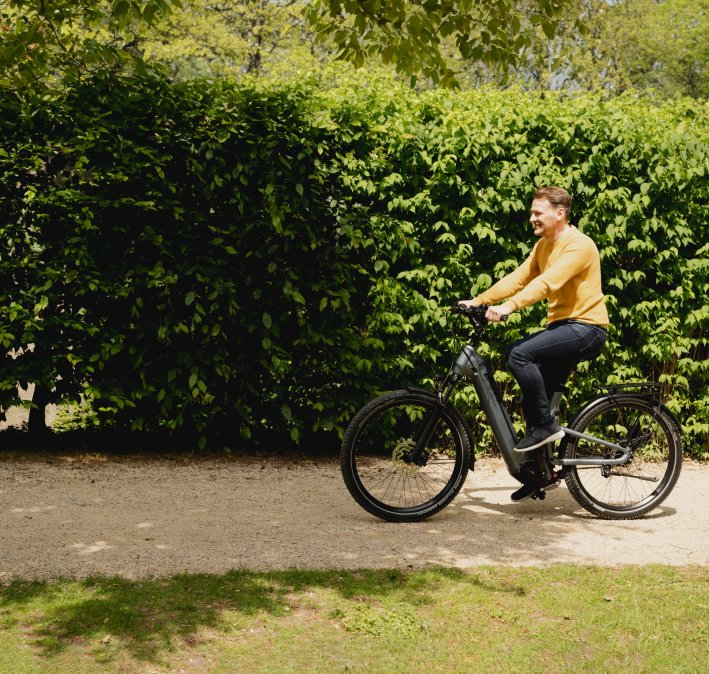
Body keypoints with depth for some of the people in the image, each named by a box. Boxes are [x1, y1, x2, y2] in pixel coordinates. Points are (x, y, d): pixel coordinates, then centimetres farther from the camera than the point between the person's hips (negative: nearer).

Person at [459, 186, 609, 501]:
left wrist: (508, 307, -40)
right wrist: (477, 300, -1)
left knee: (519, 353, -27)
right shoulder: (543, 245, 14)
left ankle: (546, 425, -15)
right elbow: (517, 278, 9)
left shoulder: (578, 245, -15)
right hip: (561, 325, 9)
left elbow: (546, 283, -29)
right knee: (533, 399, 6)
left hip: (584, 326, -9)